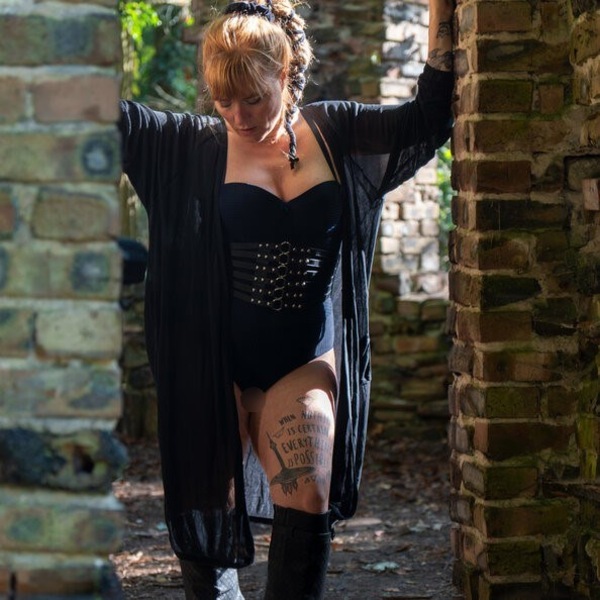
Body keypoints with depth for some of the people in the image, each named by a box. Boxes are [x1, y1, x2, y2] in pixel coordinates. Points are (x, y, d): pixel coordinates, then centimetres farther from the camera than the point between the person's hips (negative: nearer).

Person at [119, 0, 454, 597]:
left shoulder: (333, 133, 4)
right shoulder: (196, 145, -2)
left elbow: (429, 116, 4)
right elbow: (115, 116, -11)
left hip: (305, 362, 1)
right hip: (216, 364, 0)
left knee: (306, 513, -16)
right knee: (205, 515, 7)